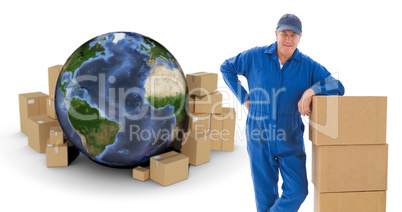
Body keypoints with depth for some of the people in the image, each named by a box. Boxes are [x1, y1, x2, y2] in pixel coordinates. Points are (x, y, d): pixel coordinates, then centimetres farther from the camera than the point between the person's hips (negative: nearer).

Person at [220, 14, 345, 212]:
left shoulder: (308, 65, -3)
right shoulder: (255, 56, -3)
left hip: (290, 140, 1)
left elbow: (338, 87, -5)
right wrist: (244, 98, 3)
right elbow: (226, 68, 10)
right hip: (259, 138, -1)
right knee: (265, 194, 9)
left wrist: (312, 90, -24)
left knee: (297, 191, -1)